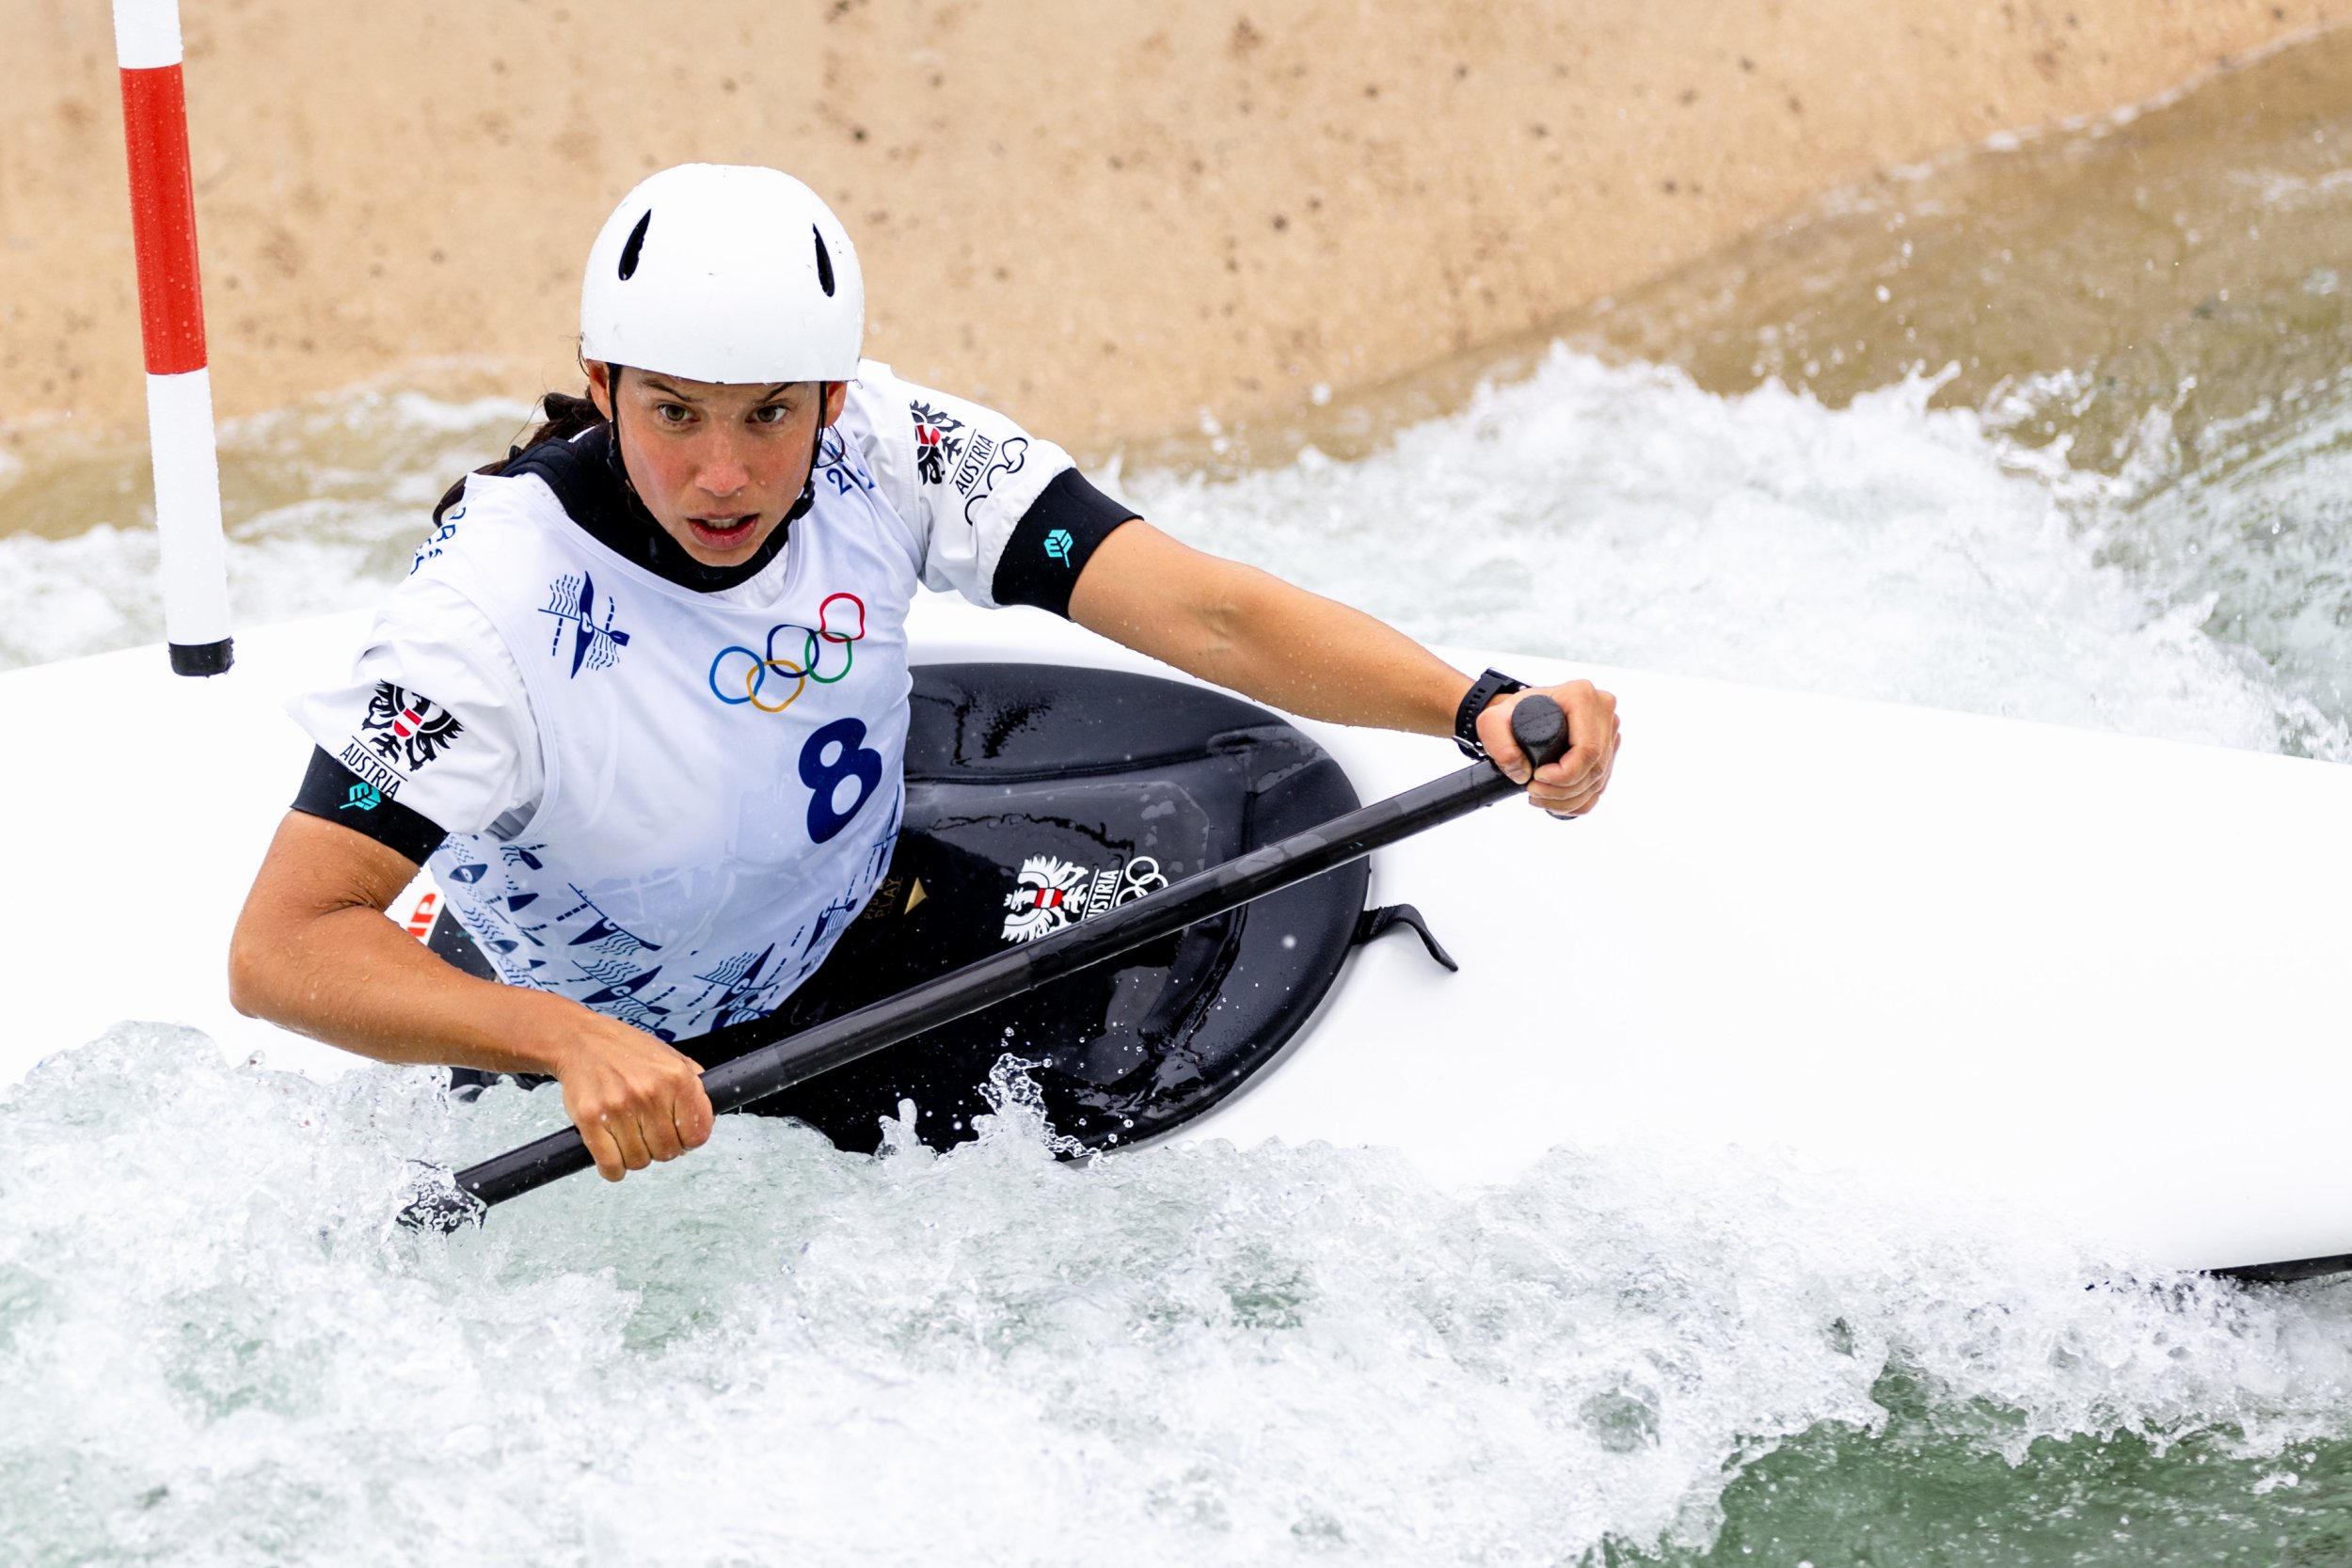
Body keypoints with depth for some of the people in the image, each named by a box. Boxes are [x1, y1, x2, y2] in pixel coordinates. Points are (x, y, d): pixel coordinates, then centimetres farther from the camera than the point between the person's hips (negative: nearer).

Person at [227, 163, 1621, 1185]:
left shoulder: (882, 456, -24)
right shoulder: (498, 608, -33)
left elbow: (1206, 615, -30)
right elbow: (282, 949, -37)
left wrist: (1478, 708, -45)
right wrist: (567, 1044, -51)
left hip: (859, 928, 3)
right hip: (594, 1042, -3)